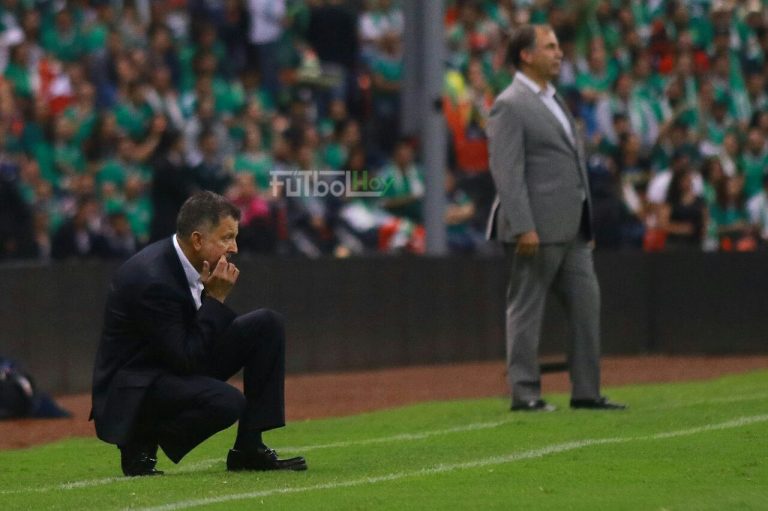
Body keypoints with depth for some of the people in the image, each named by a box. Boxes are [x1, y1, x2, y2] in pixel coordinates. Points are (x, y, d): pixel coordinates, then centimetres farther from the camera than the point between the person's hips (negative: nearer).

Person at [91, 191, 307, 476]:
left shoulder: (183, 261, 1)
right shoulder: (152, 280, -28)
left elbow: (200, 346, 11)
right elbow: (186, 359, -27)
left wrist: (213, 296, -7)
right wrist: (216, 298, -23)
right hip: (132, 394, -10)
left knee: (267, 325, 2)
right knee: (227, 403, -34)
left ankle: (249, 449, 4)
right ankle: (141, 440, -7)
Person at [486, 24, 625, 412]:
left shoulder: (553, 101, 19)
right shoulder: (510, 106, -9)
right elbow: (506, 171, -16)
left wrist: (586, 225, 19)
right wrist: (523, 227, -23)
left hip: (571, 229, 9)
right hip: (537, 230, -9)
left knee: (586, 306, 6)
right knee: (526, 309, -1)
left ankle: (586, 392, 10)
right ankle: (524, 394, 3)